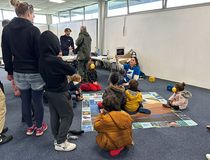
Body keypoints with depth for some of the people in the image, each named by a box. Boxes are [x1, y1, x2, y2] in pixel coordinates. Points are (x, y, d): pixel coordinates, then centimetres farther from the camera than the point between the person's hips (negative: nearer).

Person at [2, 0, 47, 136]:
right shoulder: (33, 30, -14)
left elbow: (6, 54, 8)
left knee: (25, 100, 15)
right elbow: (40, 53, -14)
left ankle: (30, 127, 31)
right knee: (38, 100, 9)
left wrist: (9, 71, 15)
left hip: (18, 72, 5)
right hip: (35, 72, -5)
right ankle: (39, 127, 25)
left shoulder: (7, 29, 4)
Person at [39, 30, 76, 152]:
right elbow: (72, 71, -15)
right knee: (68, 115, 5)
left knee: (55, 115, 18)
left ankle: (57, 138, 33)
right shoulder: (55, 60, -27)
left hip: (49, 91, 8)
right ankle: (60, 143, 13)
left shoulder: (42, 59, -2)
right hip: (59, 92, -8)